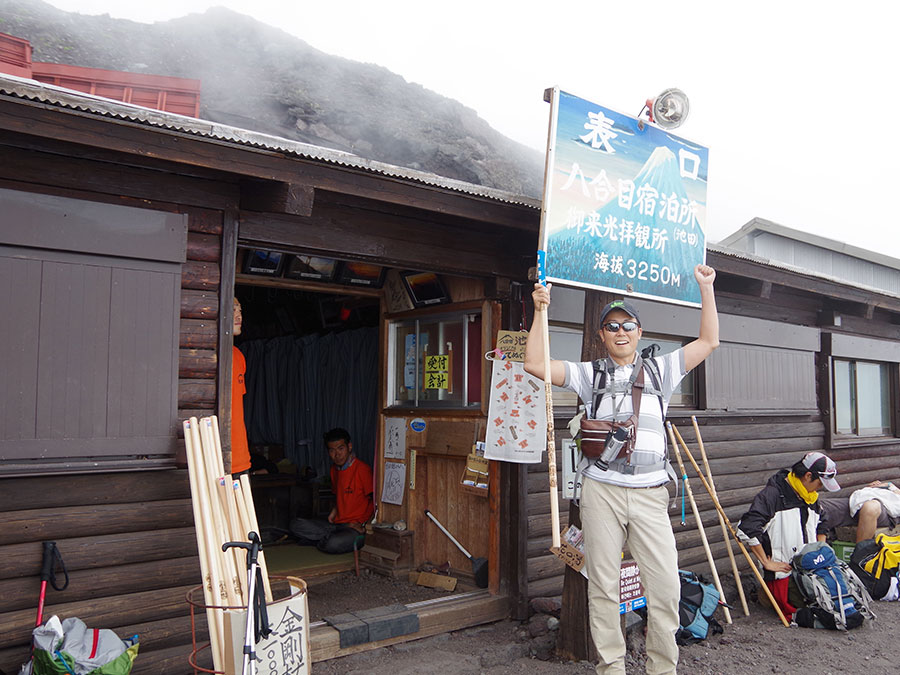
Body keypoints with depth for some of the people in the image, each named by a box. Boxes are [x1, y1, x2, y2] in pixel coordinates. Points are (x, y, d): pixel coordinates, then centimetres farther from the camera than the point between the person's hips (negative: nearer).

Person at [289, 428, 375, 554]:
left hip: (356, 527, -7)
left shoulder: (362, 469, -13)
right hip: (337, 524, 7)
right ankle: (331, 536, -12)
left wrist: (365, 525, -18)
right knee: (296, 525, -7)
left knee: (334, 544, -36)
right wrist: (334, 512, 9)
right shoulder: (334, 468, 13)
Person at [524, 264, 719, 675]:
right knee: (603, 586, 4)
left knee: (665, 586, -1)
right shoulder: (589, 375, 9)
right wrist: (540, 310, -4)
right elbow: (535, 364, -1)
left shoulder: (660, 370, 13)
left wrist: (706, 288, 11)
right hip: (601, 490, -1)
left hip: (650, 493, 1)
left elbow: (708, 341, 14)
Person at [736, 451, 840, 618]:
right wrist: (767, 563, -16)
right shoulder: (773, 494, -14)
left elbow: (823, 522, 35)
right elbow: (747, 529, -21)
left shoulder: (812, 497, 14)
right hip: (783, 572, -8)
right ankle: (767, 594, 4)